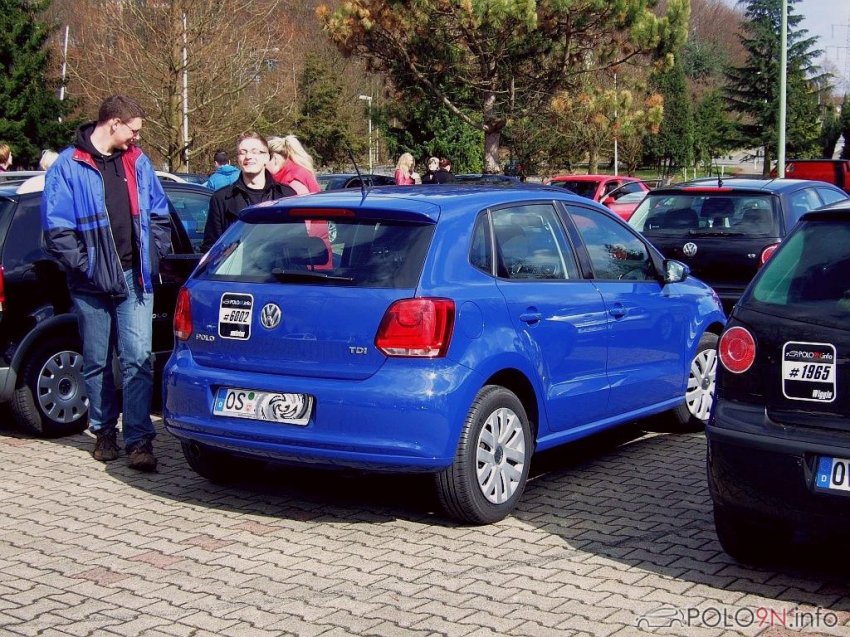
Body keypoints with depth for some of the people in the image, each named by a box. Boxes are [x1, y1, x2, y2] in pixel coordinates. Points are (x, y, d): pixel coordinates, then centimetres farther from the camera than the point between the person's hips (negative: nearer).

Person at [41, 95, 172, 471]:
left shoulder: (137, 162, 10)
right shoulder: (69, 166, -3)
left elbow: (158, 215, 17)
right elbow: (55, 228, -6)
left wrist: (153, 257, 5)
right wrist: (84, 266, -12)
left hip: (135, 279, 2)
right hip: (92, 285, -2)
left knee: (137, 359, -5)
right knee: (96, 363, 9)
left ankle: (139, 440, -4)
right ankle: (104, 432, 25)